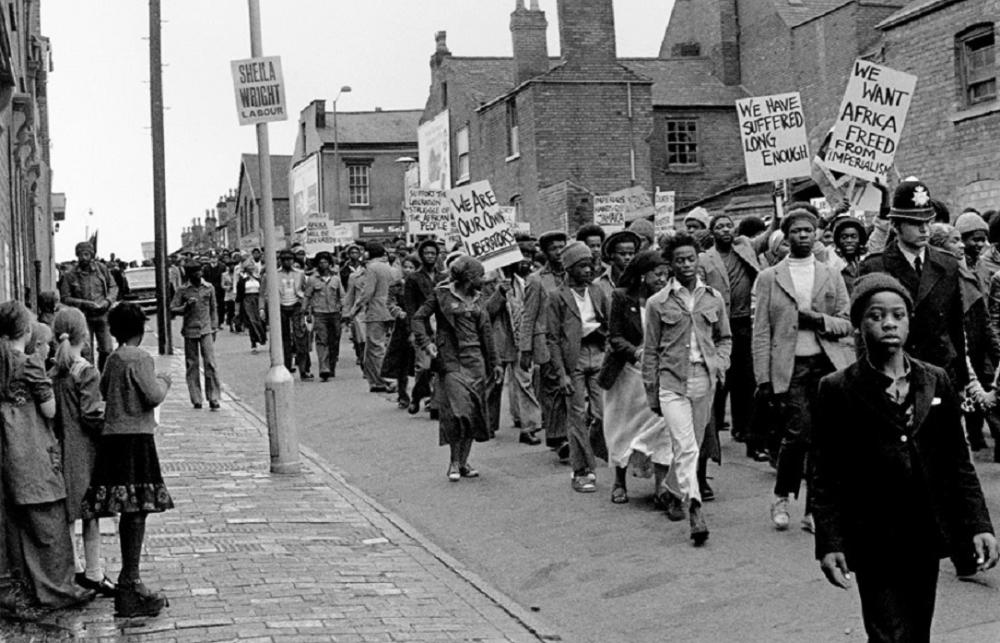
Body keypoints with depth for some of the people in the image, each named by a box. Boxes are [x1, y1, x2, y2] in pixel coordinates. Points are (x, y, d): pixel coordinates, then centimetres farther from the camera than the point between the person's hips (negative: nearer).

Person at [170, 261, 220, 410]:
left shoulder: (209, 288, 6)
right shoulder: (183, 291, 1)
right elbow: (172, 309, 2)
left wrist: (214, 328, 11)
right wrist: (186, 306, -15)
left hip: (206, 330, 0)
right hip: (190, 331, 0)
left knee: (210, 363, -9)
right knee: (192, 366, 4)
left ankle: (213, 399, -6)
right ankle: (196, 399, 11)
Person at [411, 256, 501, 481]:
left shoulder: (475, 299, 13)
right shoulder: (442, 294, -2)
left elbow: (485, 332, 17)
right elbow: (418, 318, -1)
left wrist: (494, 363, 17)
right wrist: (426, 342, -16)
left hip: (475, 359, 6)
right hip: (451, 359, -6)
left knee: (474, 411, 4)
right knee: (457, 410, -14)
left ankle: (463, 461, 13)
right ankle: (454, 462, -4)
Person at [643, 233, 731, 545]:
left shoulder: (714, 298, 7)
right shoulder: (658, 303, 0)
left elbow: (725, 338, 21)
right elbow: (650, 351, 5)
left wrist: (721, 363, 1)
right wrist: (651, 394, 5)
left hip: (704, 380, 3)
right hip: (672, 382, -3)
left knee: (693, 446, 13)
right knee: (685, 447, -14)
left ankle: (673, 491, 36)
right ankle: (695, 511, -20)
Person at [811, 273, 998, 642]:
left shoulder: (937, 382, 6)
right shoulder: (837, 390, -5)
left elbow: (958, 463, 8)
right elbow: (825, 477, -4)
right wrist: (829, 543, -10)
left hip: (927, 539, 4)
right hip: (875, 542, -4)